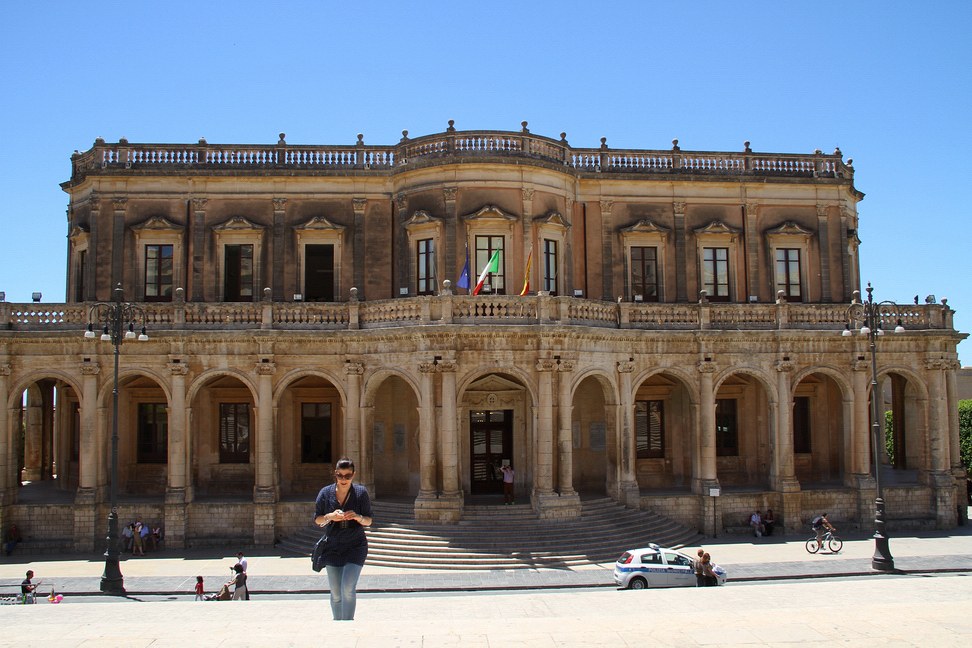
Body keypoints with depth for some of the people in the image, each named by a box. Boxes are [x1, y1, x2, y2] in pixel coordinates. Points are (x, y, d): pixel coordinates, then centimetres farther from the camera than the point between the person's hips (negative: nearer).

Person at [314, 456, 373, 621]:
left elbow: (369, 521, 1)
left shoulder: (361, 492, -3)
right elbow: (317, 519, 6)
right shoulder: (325, 493, 1)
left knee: (348, 587, -15)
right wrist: (330, 517, -15)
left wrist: (358, 517, -21)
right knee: (335, 593, 7)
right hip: (333, 547, 2)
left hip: (356, 546, -2)